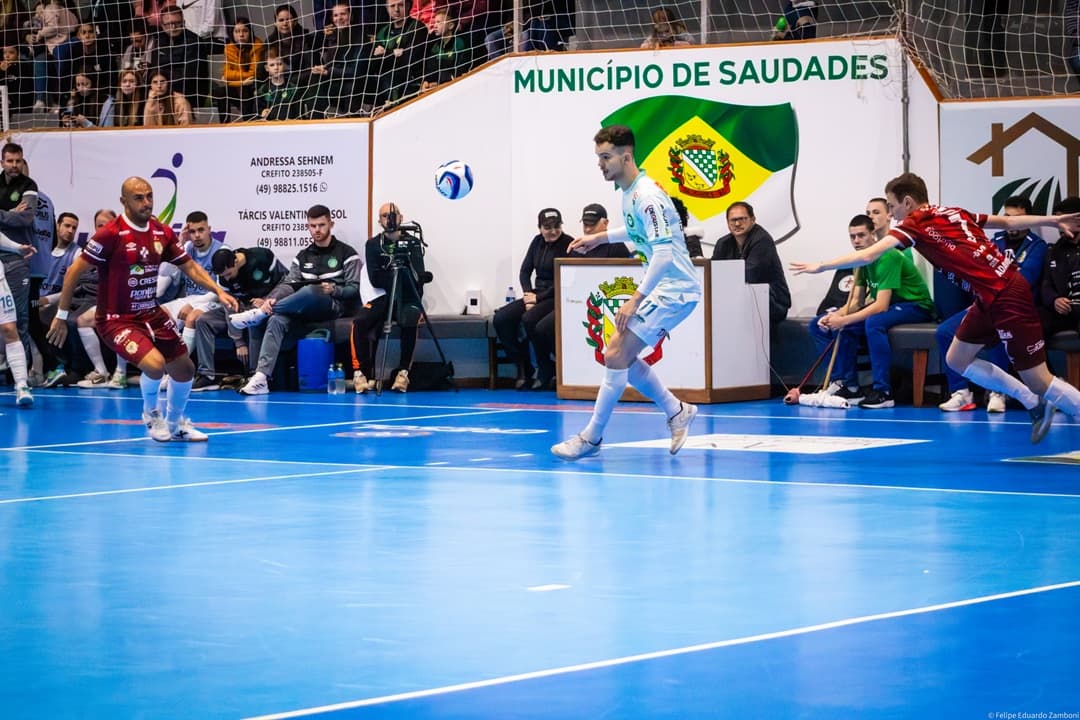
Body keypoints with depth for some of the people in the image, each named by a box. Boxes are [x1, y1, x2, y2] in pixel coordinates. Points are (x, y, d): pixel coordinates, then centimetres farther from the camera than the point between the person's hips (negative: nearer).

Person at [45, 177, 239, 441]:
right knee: (155, 363, -27)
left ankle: (175, 424, 38)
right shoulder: (111, 234, -18)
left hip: (152, 314, 7)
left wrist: (218, 291, -4)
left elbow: (189, 266, 11)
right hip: (116, 319, -7)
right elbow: (74, 271, -12)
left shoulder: (162, 233, 0)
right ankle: (151, 413, 6)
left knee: (184, 369, 11)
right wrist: (61, 316, -11)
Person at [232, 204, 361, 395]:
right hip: (303, 310, 4)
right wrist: (272, 299, -13)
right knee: (277, 321, -29)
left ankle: (259, 313, -28)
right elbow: (289, 284, 8)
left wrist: (334, 290, -19)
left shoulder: (346, 254, 8)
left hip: (334, 307, -4)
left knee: (309, 291, -40)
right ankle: (261, 377, -43)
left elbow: (355, 289, 1)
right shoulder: (303, 256, 22)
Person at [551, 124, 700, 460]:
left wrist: (635, 300, -27)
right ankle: (677, 411, 22)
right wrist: (600, 237, 24)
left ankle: (591, 438, -6)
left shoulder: (647, 196, -22)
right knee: (622, 356, 11)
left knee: (615, 354, -12)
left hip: (674, 290, -10)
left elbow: (664, 254, -28)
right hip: (662, 289, 10)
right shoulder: (630, 192, 8)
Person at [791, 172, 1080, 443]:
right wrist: (1054, 220, 27)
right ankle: (1035, 404, 21)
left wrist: (820, 266, -6)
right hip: (990, 297, 9)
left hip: (1007, 296, -9)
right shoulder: (953, 213, 13)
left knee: (1038, 379, -6)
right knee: (957, 359, 17)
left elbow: (866, 256, -14)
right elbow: (1007, 221, 20)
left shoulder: (915, 224, -9)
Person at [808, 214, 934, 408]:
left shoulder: (888, 258, -23)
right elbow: (856, 301, 5)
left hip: (916, 306, -8)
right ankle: (848, 386, -6)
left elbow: (881, 306, -29)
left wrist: (844, 320, -32)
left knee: (874, 322, -40)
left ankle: (883, 392, -35)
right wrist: (835, 316, -16)